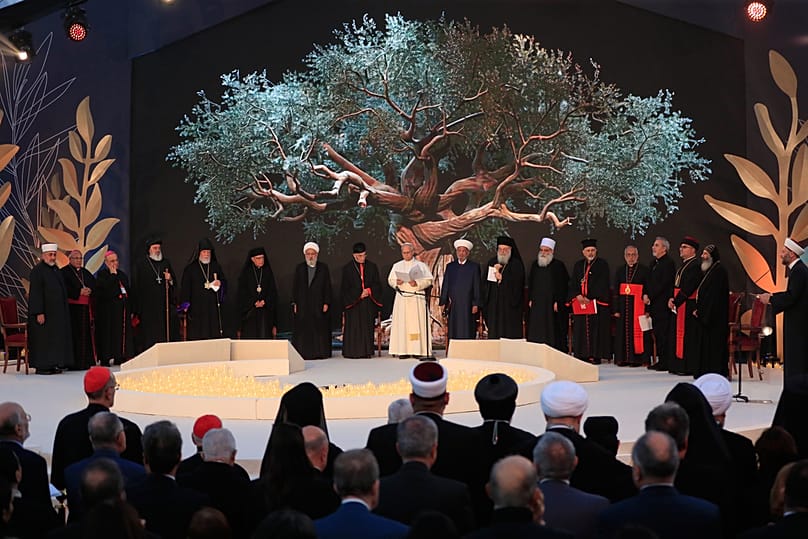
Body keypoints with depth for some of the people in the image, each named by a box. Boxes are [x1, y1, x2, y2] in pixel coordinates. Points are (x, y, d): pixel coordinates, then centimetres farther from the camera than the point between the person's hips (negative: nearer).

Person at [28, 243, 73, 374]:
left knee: (57, 337, 8)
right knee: (43, 338, -4)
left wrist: (63, 311, 15)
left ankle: (53, 364, 14)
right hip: (44, 312, -8)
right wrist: (39, 312, -21)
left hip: (57, 312, 8)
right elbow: (35, 293, -16)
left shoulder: (56, 269, 14)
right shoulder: (37, 271, -10)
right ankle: (41, 366, 1)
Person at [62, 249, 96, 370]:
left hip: (85, 308, 6)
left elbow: (94, 285, 12)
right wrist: (79, 292, -17)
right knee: (74, 334, -7)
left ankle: (85, 362, 8)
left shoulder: (86, 273, 19)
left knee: (85, 334, 4)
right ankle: (73, 363, -5)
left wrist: (89, 290, -8)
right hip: (71, 307, -6)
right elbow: (65, 288, -12)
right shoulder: (64, 272, -1)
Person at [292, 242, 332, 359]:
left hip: (319, 304, -1)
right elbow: (295, 287, 7)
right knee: (303, 330, -2)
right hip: (303, 305, 1)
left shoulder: (324, 267, 7)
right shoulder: (299, 268, 9)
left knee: (319, 329, -1)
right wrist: (294, 303, -1)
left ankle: (320, 353, 4)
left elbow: (328, 287, 3)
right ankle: (302, 353, 0)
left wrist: (326, 303, -5)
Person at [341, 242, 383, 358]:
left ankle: (367, 351, 5)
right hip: (353, 302, -2)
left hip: (369, 303, 2)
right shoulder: (347, 268, 1)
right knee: (354, 327, -4)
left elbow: (377, 284, 7)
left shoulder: (372, 267, 8)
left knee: (367, 327, 2)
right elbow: (345, 288, -1)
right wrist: (359, 294, -10)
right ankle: (353, 352, -2)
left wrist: (369, 290, -12)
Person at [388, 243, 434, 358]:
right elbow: (390, 280, 13)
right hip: (401, 298, 2)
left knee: (417, 323, -6)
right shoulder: (397, 266, 14)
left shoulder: (421, 265, 6)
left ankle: (418, 350, -5)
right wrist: (396, 282, -9)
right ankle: (403, 350, -4)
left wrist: (417, 283, -15)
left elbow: (428, 280, 1)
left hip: (416, 299, -2)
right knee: (402, 324, -4)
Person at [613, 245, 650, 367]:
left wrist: (647, 308, -12)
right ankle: (623, 358, 12)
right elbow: (616, 291, 8)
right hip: (623, 305, 4)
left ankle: (637, 358, 4)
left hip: (637, 306, -4)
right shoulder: (620, 271, 10)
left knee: (636, 330, -2)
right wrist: (616, 309, 0)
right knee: (623, 331, 5)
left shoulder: (644, 270, -1)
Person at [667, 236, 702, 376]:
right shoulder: (684, 265, 17)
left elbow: (687, 288, -19)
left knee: (687, 335, -8)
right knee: (678, 334, 11)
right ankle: (678, 366, 17)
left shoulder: (695, 265, -14)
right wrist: (672, 299, 2)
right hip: (679, 305, 10)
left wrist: (676, 301, -16)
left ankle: (688, 367, -4)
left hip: (688, 305, -10)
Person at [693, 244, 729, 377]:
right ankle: (705, 371, 15)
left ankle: (715, 371, -3)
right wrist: (699, 309, 10)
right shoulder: (711, 269, 16)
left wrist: (701, 311, -18)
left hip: (714, 314, -10)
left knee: (713, 342, -7)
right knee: (705, 341, 11)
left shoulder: (719, 270, -14)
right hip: (707, 314, 10)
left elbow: (714, 294, -20)